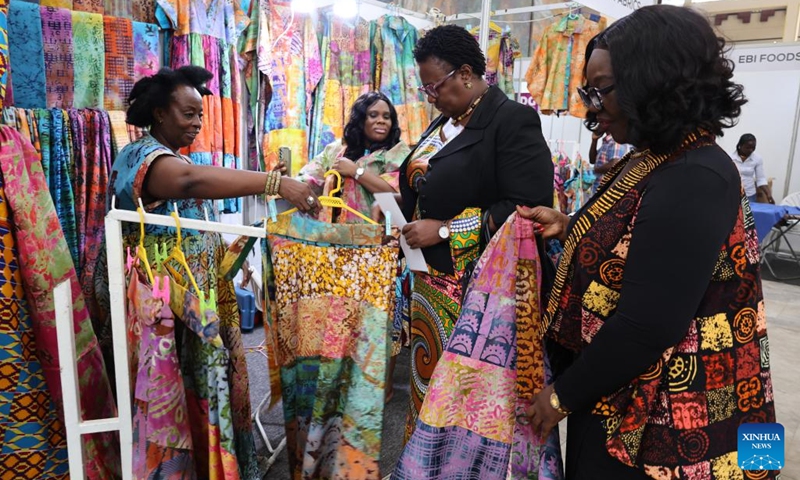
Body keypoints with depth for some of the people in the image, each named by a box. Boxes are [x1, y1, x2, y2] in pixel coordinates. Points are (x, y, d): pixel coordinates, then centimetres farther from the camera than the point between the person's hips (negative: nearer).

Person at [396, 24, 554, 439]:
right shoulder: (446, 122, 13)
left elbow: (528, 209, -20)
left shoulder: (514, 120, -13)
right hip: (434, 279, 8)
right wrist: (406, 206, 6)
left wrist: (444, 231, -20)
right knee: (430, 376, 14)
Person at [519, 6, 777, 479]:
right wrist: (568, 227, 2)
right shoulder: (649, 162, 5)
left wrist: (563, 396, -17)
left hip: (654, 421, -9)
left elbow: (647, 327, -29)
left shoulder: (696, 180, -25)